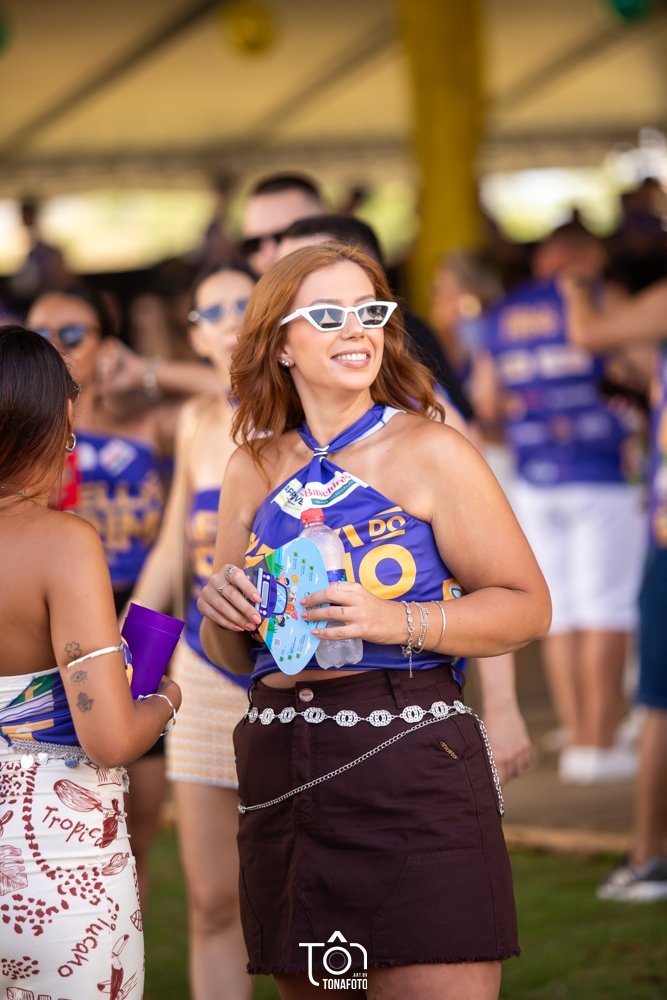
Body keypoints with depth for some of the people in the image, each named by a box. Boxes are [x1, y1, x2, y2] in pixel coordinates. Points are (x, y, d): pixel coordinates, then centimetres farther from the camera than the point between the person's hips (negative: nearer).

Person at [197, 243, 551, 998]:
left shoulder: (428, 453, -2)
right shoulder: (254, 469, 11)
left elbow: (526, 605, -5)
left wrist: (394, 622, -18)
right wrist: (220, 612, -3)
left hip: (411, 765, -5)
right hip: (278, 778, 5)